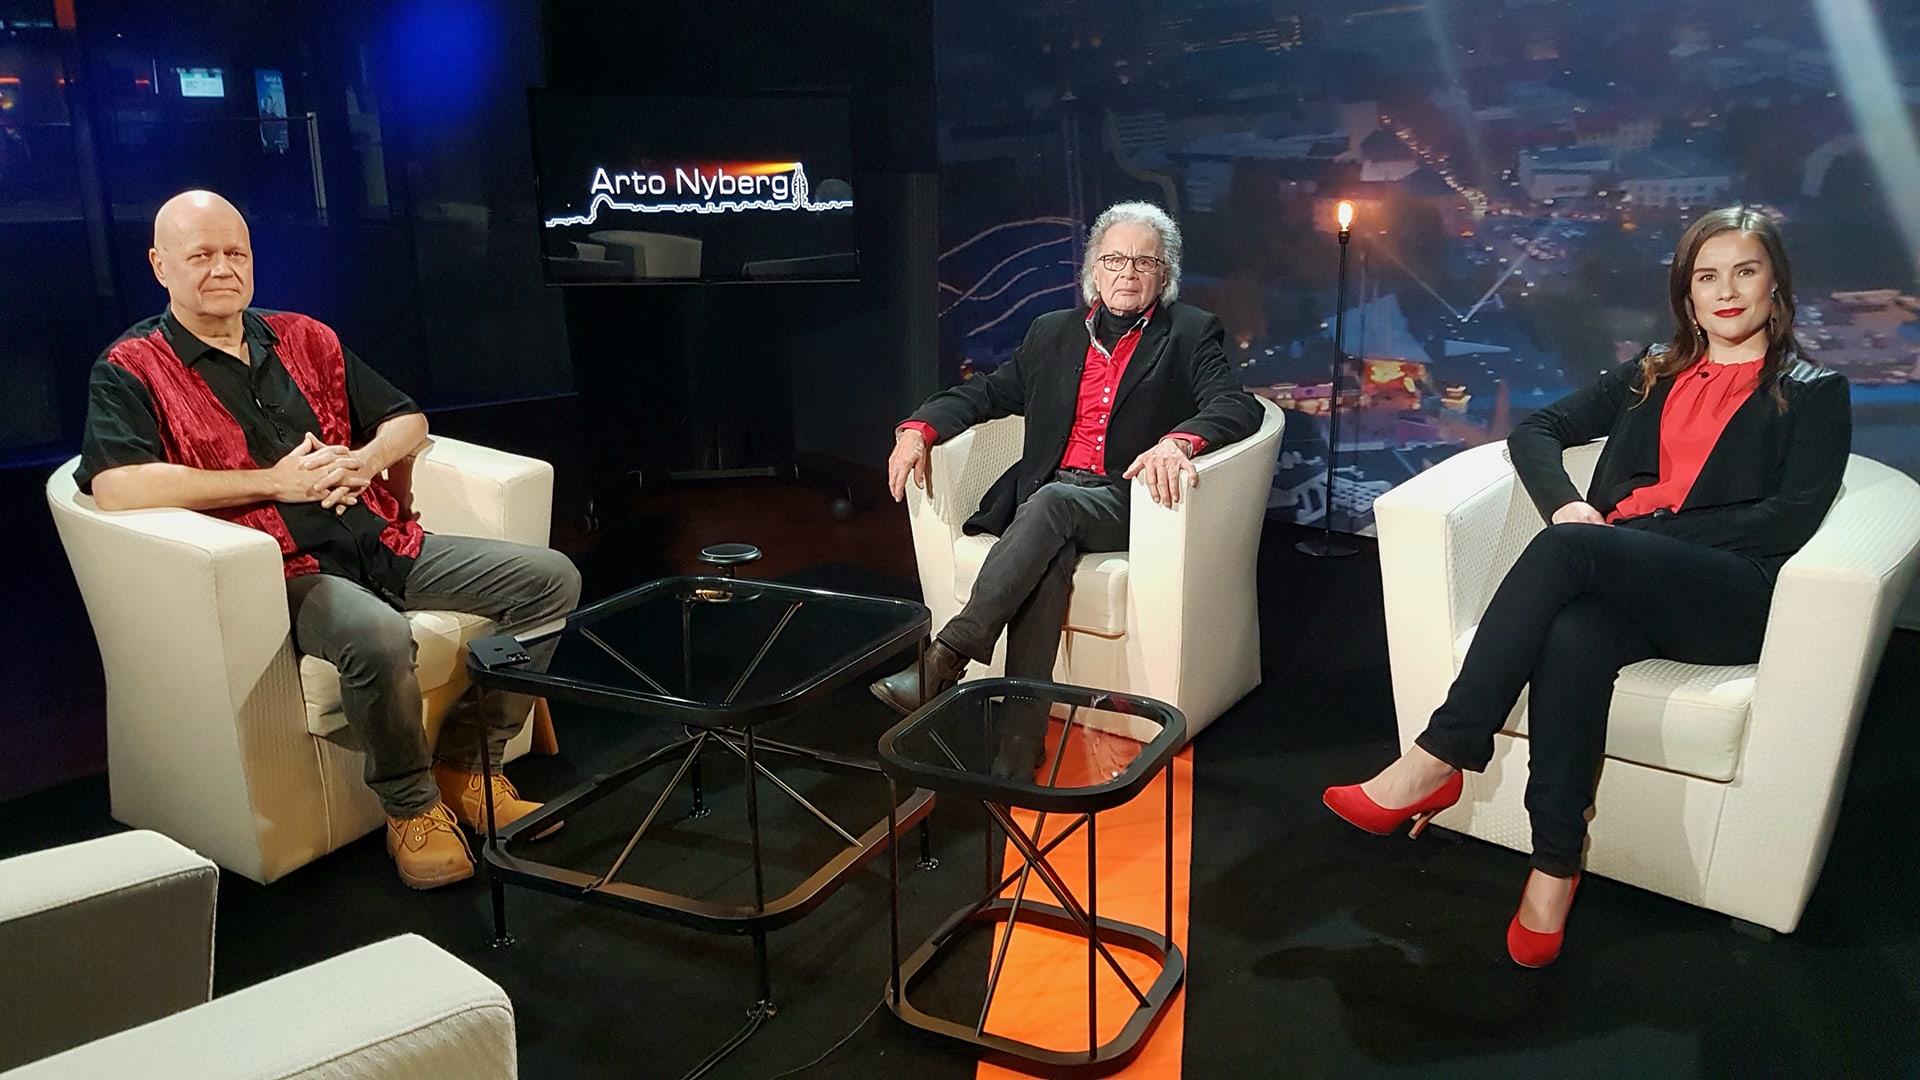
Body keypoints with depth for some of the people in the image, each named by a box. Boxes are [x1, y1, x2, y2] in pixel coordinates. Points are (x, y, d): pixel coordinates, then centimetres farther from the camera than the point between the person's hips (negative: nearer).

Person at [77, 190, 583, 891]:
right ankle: (410, 806, -10)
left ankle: (466, 765, 3)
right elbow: (114, 487, -16)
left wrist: (366, 459, -2)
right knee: (376, 636, -39)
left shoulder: (304, 339, 18)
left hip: (384, 544, 7)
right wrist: (274, 481, -16)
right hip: (285, 574, -6)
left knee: (551, 578, -6)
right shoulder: (131, 371, 2)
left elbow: (407, 419, 23)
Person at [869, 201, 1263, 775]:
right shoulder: (1054, 331, 21)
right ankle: (1019, 744, -39)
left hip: (1125, 502, -2)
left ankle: (943, 661, -41)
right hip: (1046, 496, 3)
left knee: (1051, 503, -35)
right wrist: (919, 428, 0)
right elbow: (988, 391, 20)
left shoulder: (1191, 333, 9)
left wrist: (1177, 441, -29)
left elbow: (1238, 407, -6)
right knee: (1048, 556, -33)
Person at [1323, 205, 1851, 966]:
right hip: (1613, 581, 3)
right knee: (1573, 638, -36)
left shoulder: (1813, 394, 16)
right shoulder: (1654, 374, 28)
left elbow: (1791, 518, 1)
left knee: (1565, 551, -34)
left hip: (1728, 596, -3)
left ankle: (1435, 761, -34)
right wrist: (1565, 503, -2)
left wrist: (1650, 530, -10)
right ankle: (1555, 865, -33)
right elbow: (1537, 430, 20)